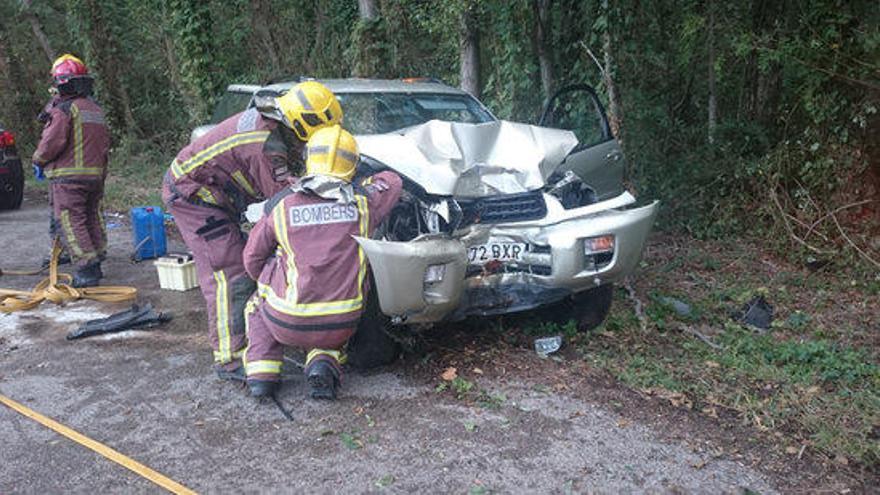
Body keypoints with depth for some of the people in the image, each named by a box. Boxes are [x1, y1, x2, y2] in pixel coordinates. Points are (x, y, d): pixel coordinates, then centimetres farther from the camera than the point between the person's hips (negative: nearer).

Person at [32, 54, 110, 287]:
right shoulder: (96, 109, 15)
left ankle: (86, 269, -9)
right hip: (95, 175, 8)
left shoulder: (63, 109, -12)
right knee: (92, 218, 15)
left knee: (71, 223, -5)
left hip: (68, 177, -8)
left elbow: (52, 142, -16)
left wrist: (38, 160, 2)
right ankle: (96, 263, 22)